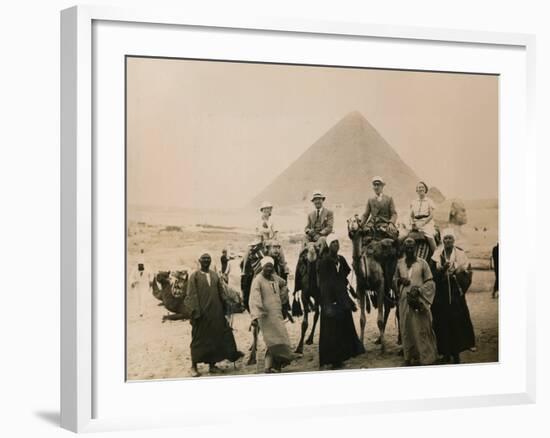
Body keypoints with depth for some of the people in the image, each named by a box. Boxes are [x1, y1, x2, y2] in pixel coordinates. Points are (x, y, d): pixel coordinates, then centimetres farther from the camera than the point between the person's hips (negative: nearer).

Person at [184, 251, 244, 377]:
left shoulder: (215, 275, 12)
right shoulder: (195, 276, -2)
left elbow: (221, 293, 14)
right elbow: (192, 295, -7)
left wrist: (223, 309, 8)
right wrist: (196, 311, -15)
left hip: (216, 312, 5)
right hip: (202, 313, -5)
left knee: (215, 338, 6)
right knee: (199, 339, 1)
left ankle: (212, 364, 15)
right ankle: (194, 366, 10)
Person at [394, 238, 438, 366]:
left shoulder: (422, 263, -3)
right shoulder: (400, 263, 8)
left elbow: (430, 283, -2)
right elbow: (394, 278, 19)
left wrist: (418, 290, -16)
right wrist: (400, 280, -3)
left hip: (419, 301, -3)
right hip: (404, 301, 4)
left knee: (421, 329, -2)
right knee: (407, 329, 6)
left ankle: (425, 357, 7)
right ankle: (410, 357, 15)